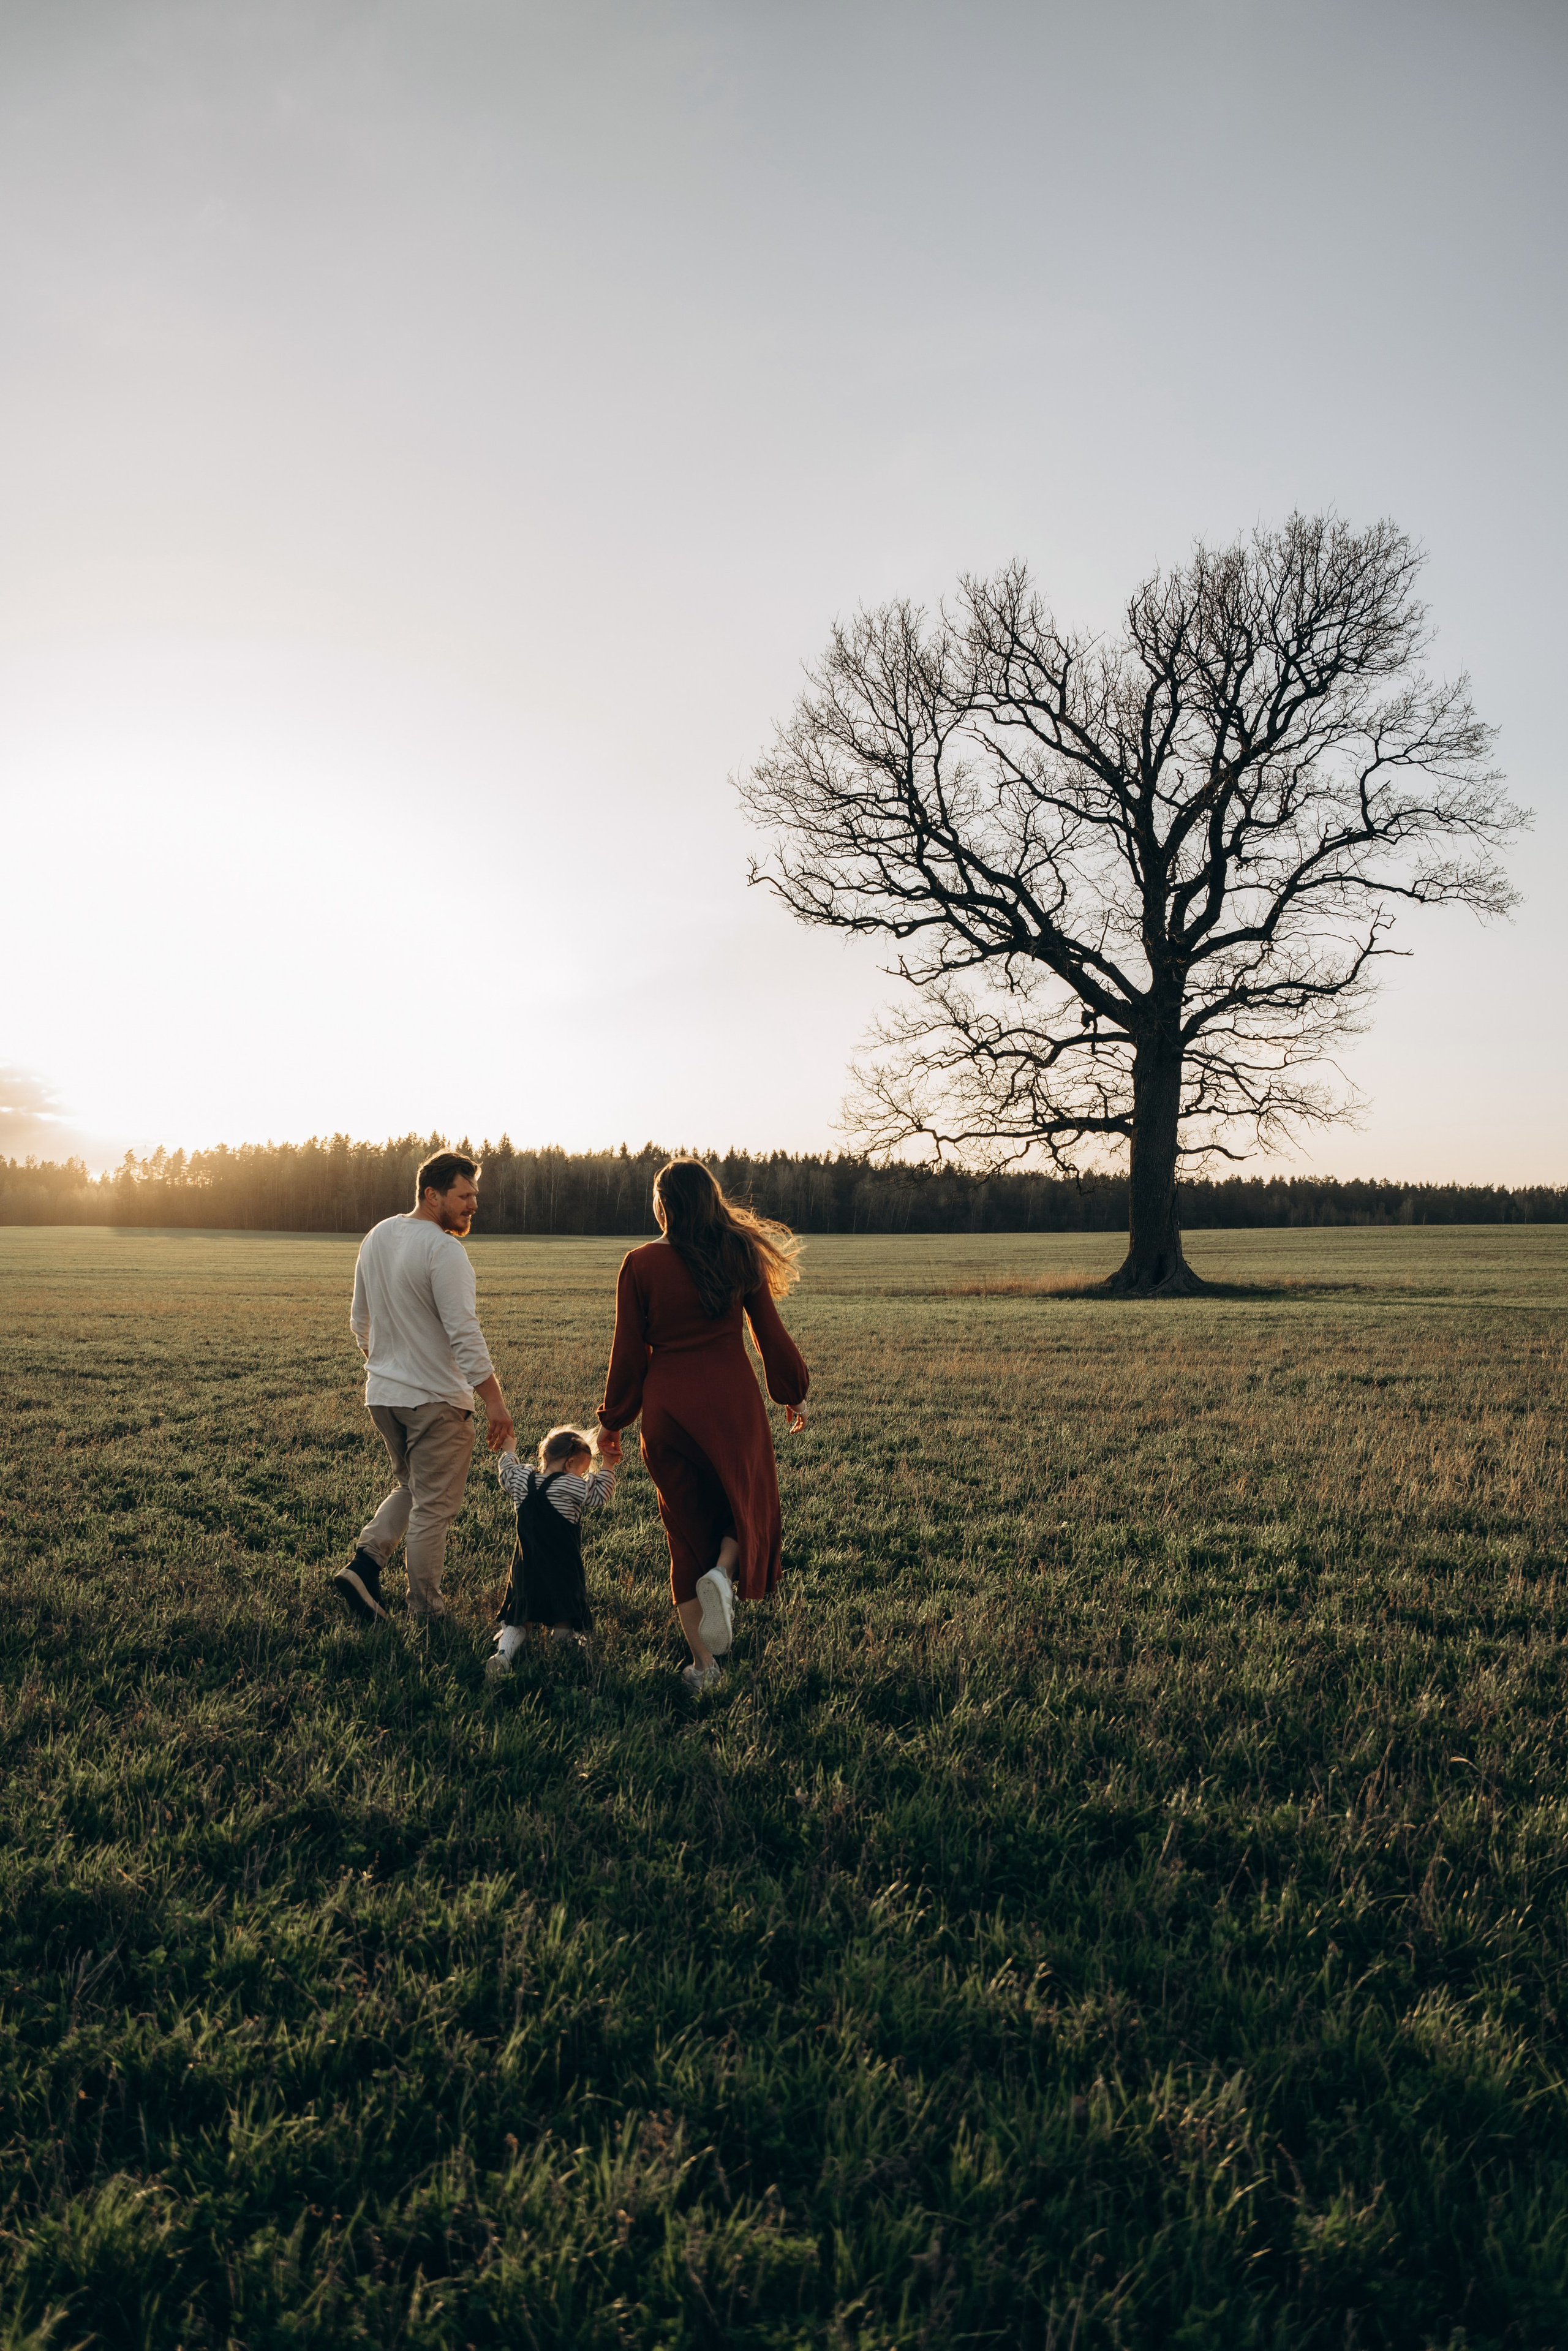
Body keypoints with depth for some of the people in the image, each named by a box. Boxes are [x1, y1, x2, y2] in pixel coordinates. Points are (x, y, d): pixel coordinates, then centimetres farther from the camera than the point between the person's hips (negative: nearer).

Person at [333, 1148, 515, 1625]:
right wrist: (494, 1400, -19)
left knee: (409, 1487, 24)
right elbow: (464, 1334, -23)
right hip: (435, 1398, -8)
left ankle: (364, 1565, 9)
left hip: (382, 1393, 8)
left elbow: (360, 1321, 17)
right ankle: (425, 1613, 12)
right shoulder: (444, 1250, -19)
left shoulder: (376, 1237, 8)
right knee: (433, 1507, 3)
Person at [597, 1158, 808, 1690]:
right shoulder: (742, 1255, 0)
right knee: (746, 1502, 19)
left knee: (685, 1524, 12)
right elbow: (771, 1334, 5)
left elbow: (629, 1352, -1)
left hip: (666, 1404, 0)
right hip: (731, 1399, 0)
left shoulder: (641, 1264, -4)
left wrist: (613, 1421, 9)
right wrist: (792, 1394, 19)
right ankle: (722, 1573, -13)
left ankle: (702, 1661, 15)